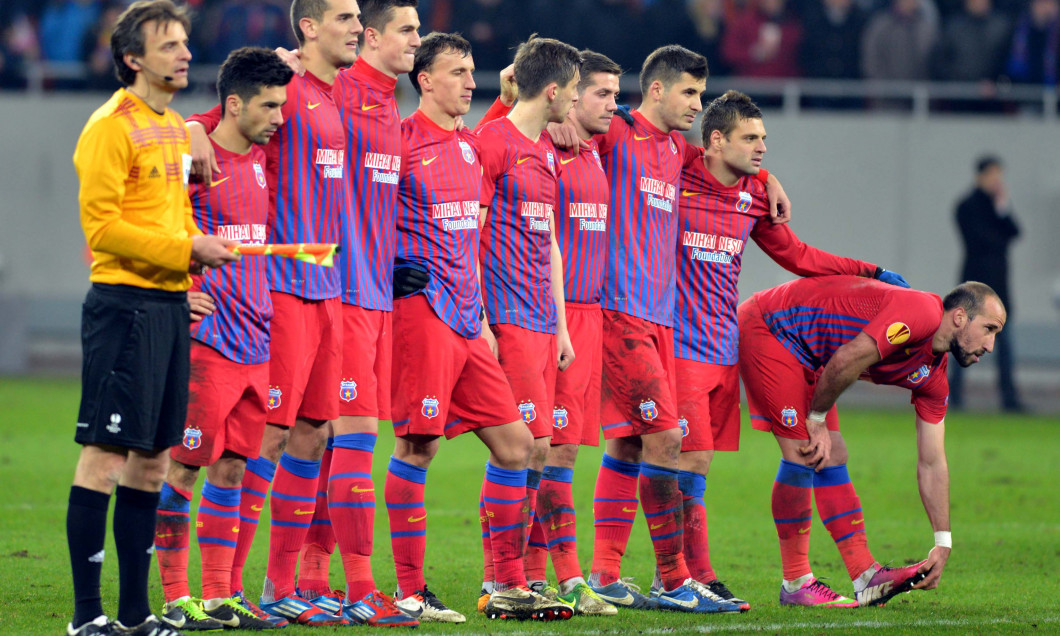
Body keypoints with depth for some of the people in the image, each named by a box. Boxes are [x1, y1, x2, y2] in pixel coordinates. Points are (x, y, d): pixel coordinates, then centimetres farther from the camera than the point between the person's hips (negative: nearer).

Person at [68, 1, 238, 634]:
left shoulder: (177, 128, 17)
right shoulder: (113, 127, -10)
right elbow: (102, 225, -15)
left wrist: (199, 250, 10)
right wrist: (185, 250, -16)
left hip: (171, 303, 9)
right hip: (124, 303, -9)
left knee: (151, 460, 10)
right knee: (106, 456, -7)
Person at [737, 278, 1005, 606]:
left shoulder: (933, 376, 5)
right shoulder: (920, 313, -25)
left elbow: (932, 464, 9)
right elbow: (846, 360, -28)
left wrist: (943, 544, 6)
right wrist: (817, 420, -13)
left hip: (805, 356, 9)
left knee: (832, 459, 4)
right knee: (803, 455, -13)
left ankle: (866, 577, 4)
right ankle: (795, 584, -5)